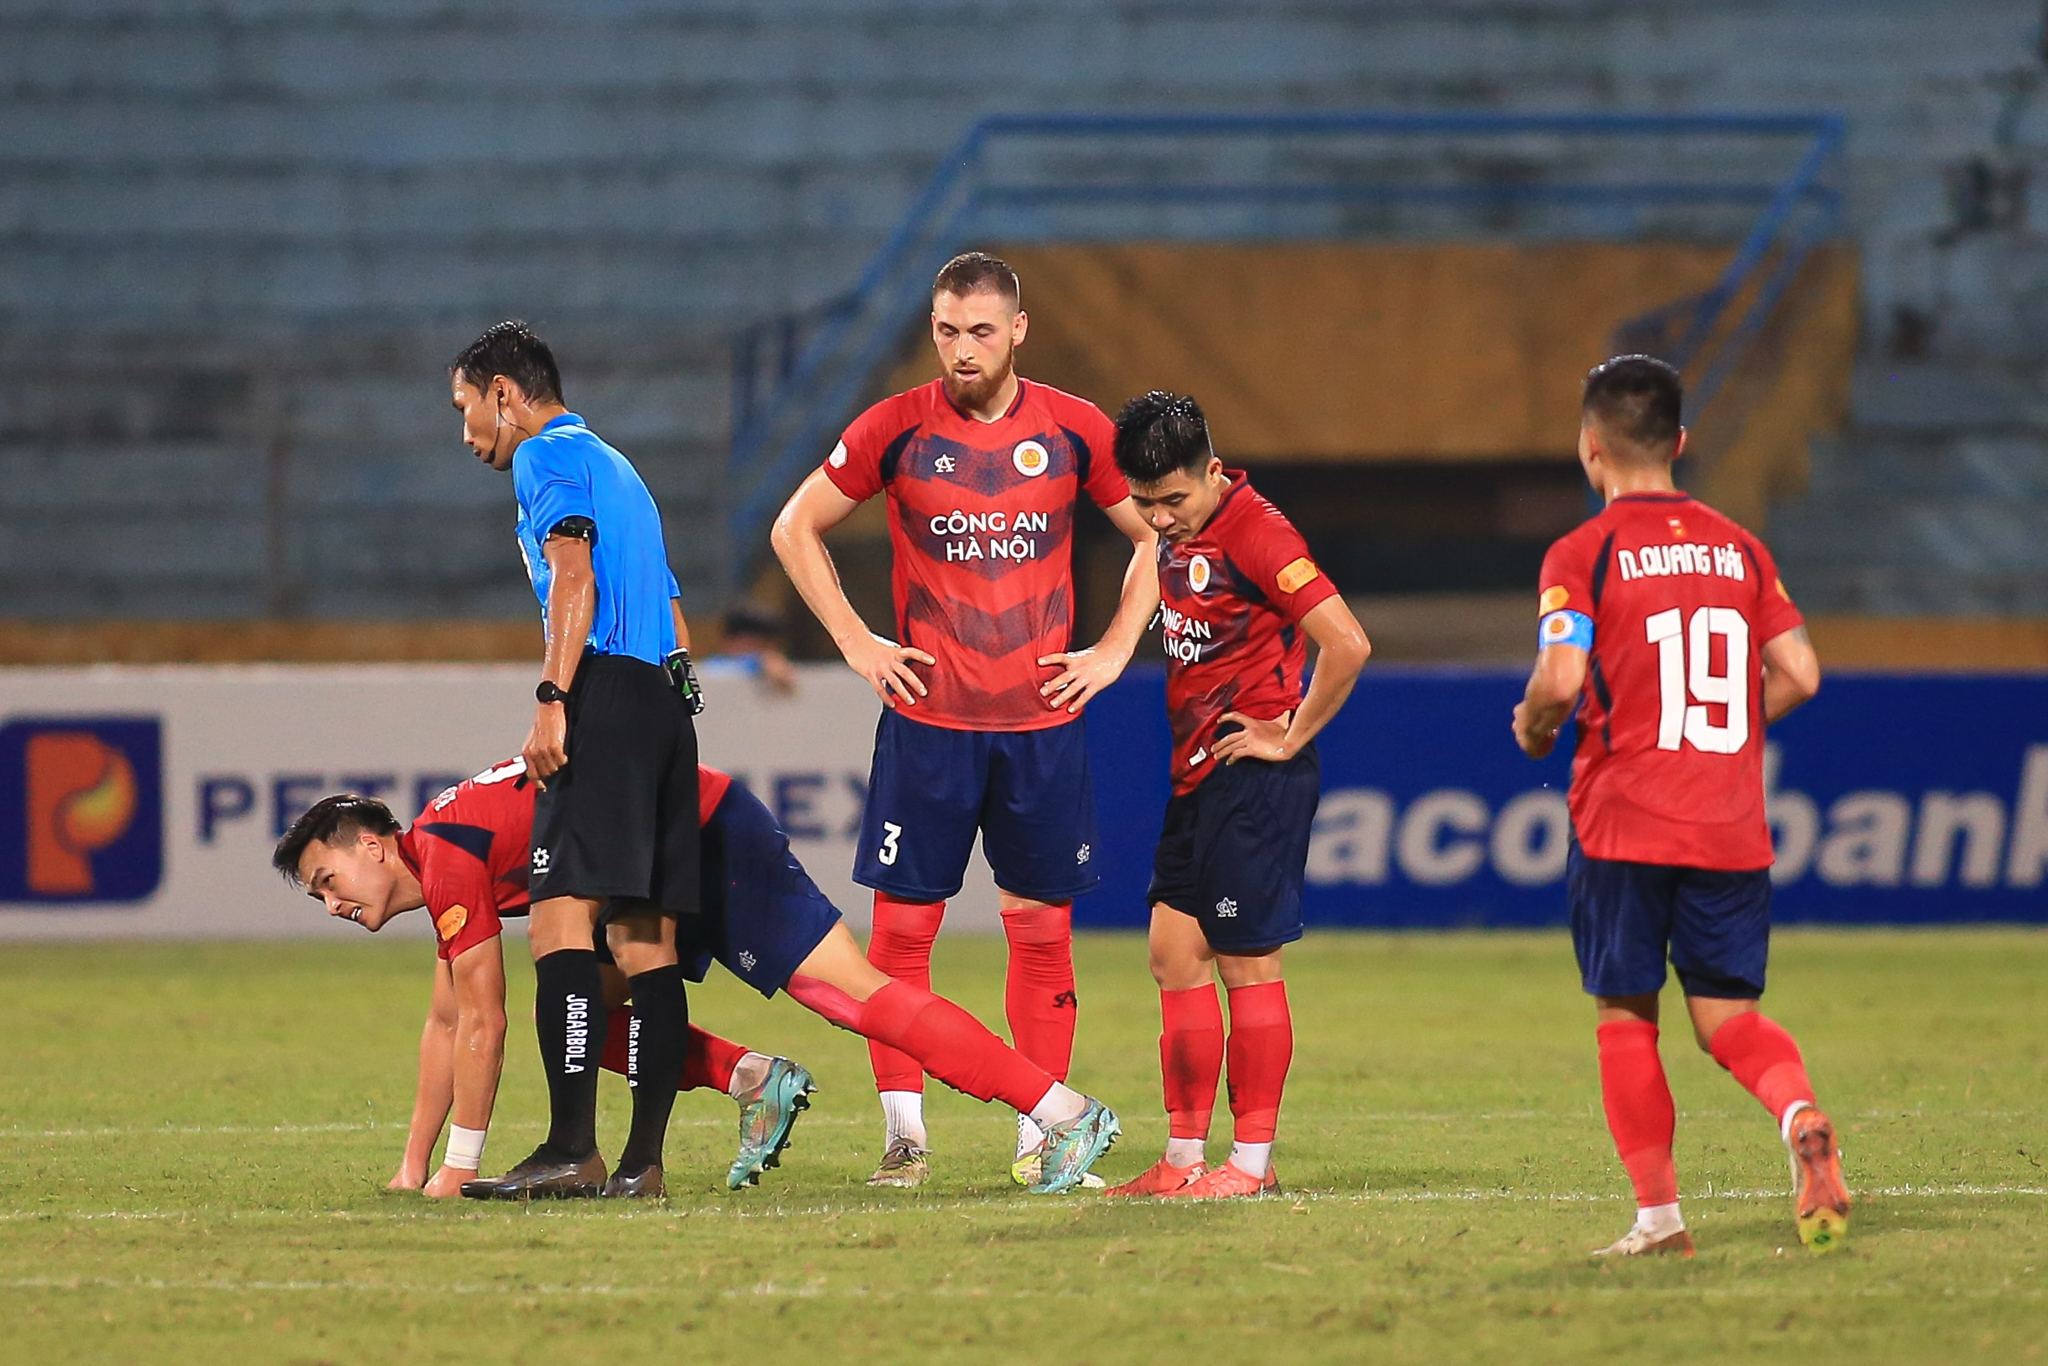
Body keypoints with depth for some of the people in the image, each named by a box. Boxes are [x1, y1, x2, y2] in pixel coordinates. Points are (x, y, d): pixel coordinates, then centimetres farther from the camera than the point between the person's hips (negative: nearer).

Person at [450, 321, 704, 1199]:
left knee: (562, 918, -15)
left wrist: (551, 699, -21)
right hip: (668, 699, 9)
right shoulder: (617, 467, 29)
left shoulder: (548, 458, 1)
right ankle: (643, 1160, 2)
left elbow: (573, 575, -15)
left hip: (605, 694, -9)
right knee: (645, 940, 6)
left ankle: (572, 1150, -25)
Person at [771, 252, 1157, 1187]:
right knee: (903, 923, -3)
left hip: (1043, 720, 1)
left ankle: (1040, 1128, 9)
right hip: (926, 719, -1)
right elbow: (796, 527, 9)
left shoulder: (1074, 432, 2)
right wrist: (856, 643, 2)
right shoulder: (896, 429, 0)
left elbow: (1159, 532, 12)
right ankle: (903, 1132, 3)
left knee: (1042, 926, 3)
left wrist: (1115, 649, 3)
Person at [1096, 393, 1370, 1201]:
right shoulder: (1177, 538, 11)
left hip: (1253, 775, -9)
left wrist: (1291, 736, -14)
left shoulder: (1254, 534, -17)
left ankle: (1253, 1162, 2)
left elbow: (1346, 644, -24)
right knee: (1174, 953, 8)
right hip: (1197, 771, 9)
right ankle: (1184, 1157, 13)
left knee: (1247, 963, -4)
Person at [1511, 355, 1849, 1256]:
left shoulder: (1583, 556, -5)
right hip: (1732, 831, 4)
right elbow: (1798, 673, 5)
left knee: (1625, 1014, 8)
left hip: (1624, 826, -4)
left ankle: (1658, 1214, 4)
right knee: (1727, 1014, 7)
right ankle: (1799, 1116, -24)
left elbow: (1561, 677, -17)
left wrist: (1533, 729, 4)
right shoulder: (1738, 548, 9)